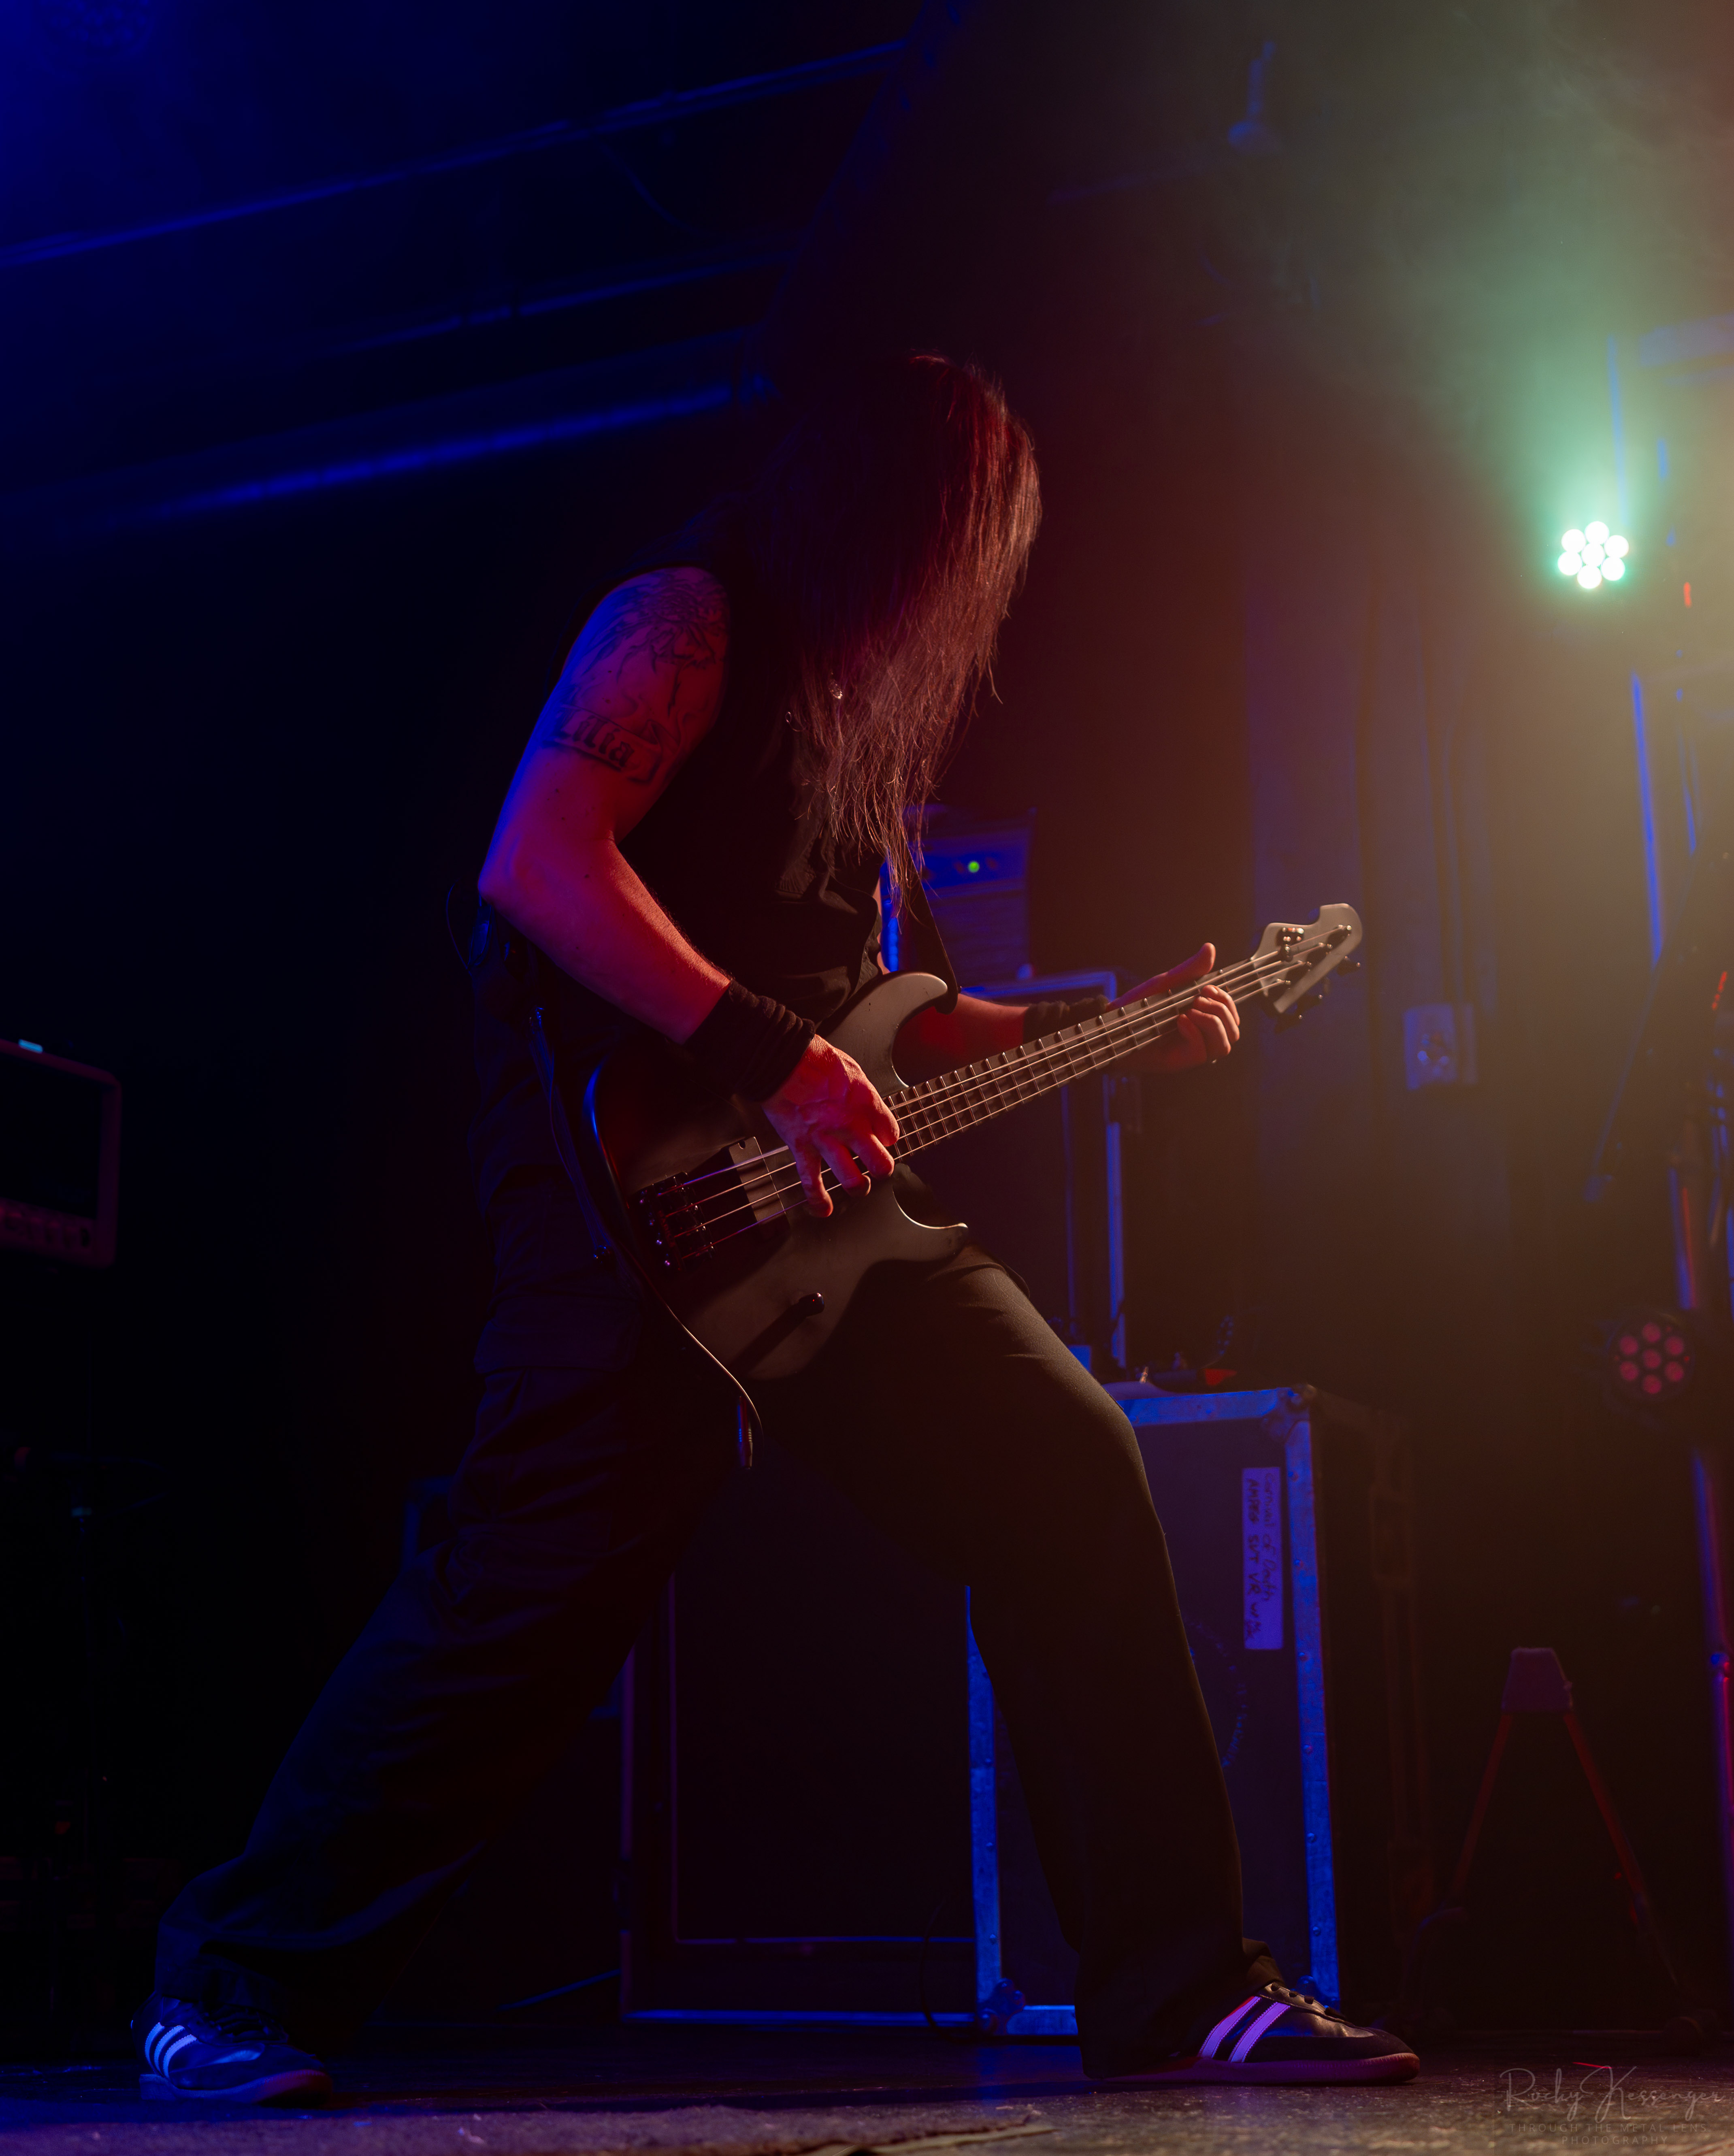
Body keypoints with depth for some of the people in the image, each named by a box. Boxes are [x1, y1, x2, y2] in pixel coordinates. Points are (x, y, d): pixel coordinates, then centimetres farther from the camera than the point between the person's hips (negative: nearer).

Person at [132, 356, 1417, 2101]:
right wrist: (771, 1058, -22)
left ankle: (1178, 1992, 5)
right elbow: (537, 859, -17)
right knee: (555, 1567, -16)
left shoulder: (855, 696, 26)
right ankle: (241, 1985, 4)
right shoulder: (691, 616, -2)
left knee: (1066, 1469, -1)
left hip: (820, 1189, 9)